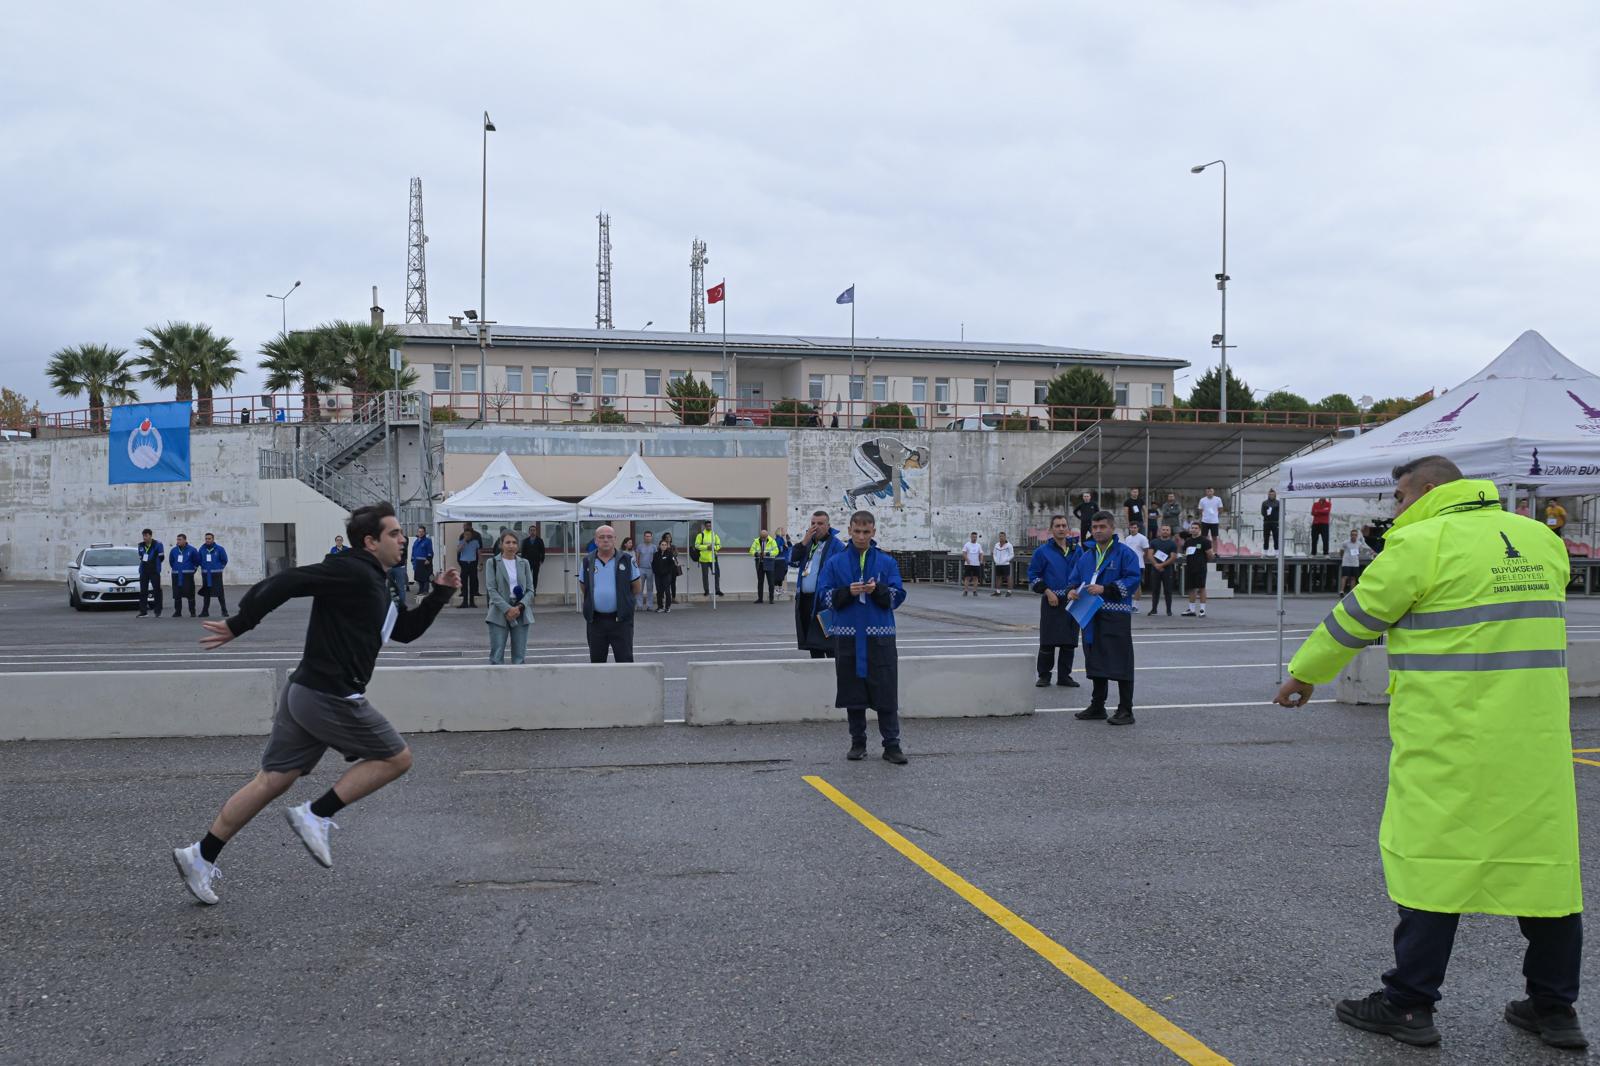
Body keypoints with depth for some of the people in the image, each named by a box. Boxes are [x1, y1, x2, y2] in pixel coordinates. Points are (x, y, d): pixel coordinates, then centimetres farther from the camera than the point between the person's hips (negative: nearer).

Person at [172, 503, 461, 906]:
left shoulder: (376, 586, 17)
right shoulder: (352, 572, -14)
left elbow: (405, 630, 26)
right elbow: (285, 582, -21)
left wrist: (439, 593, 16)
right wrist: (239, 626, -18)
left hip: (304, 692, 10)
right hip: (331, 698, -10)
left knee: (272, 781, 12)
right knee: (397, 757, 3)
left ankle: (200, 856, 14)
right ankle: (316, 815, 1)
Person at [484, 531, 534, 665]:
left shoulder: (524, 563, 11)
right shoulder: (492, 563, 2)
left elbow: (530, 589, 7)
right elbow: (491, 590, -5)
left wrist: (520, 606, -11)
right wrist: (507, 609, -16)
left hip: (521, 613, 3)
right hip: (499, 613, -3)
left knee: (519, 656, 3)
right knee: (497, 655, -5)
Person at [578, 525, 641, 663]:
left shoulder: (627, 561, -2)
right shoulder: (587, 562, 4)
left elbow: (636, 586, 9)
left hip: (621, 619, -2)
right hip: (595, 620, 2)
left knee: (625, 659, -2)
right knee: (596, 660, 12)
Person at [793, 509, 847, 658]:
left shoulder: (836, 545, -7)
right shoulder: (807, 543, 16)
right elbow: (792, 561, 5)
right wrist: (804, 541, -6)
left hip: (824, 601, -7)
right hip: (804, 600, 7)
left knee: (828, 645, -8)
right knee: (812, 643, 14)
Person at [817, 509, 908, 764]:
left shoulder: (887, 561, 4)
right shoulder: (835, 562, 5)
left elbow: (897, 596, 2)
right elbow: (824, 595, 2)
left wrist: (878, 590, -17)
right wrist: (847, 591, -15)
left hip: (880, 636, -1)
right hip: (847, 636, 1)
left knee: (886, 692, -3)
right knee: (853, 693, 7)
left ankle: (892, 745, 4)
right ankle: (858, 742, 20)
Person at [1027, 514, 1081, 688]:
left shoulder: (1076, 551, 10)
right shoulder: (1043, 551, -2)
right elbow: (1033, 576, -1)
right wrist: (1047, 592, -11)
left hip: (1072, 602, 4)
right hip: (1051, 603, -4)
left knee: (1069, 642, 7)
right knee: (1048, 642, -3)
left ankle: (1064, 676, 16)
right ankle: (1044, 676, 7)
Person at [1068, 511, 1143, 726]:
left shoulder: (1124, 553, -3)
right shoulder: (1086, 556, 17)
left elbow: (1132, 580, -12)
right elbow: (1075, 579, 19)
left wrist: (1105, 589, -20)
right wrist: (1072, 590, -5)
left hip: (1116, 618, -6)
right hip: (1091, 617, 6)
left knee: (1120, 664, -6)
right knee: (1096, 663, 12)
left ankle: (1125, 711, -2)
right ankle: (1097, 707, 21)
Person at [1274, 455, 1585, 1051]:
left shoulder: (1421, 543, -9)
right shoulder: (1542, 541, 11)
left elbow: (1354, 621, -2)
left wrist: (1304, 674, 13)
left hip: (1450, 740, -6)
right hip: (1537, 739, 6)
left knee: (1433, 861, 2)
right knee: (1547, 860, 12)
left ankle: (1409, 1004, 10)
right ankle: (1555, 1007, 21)